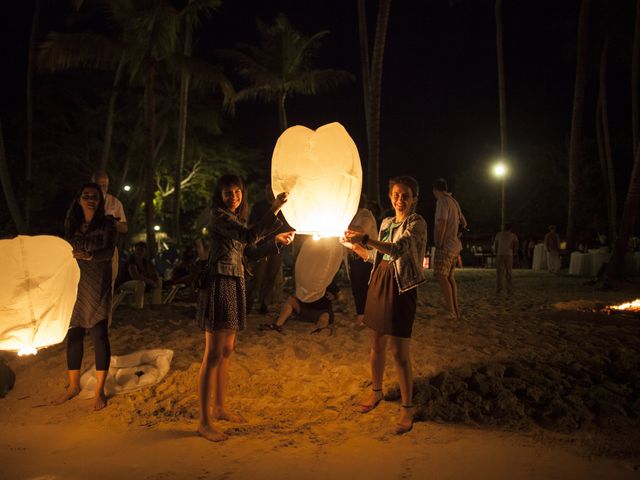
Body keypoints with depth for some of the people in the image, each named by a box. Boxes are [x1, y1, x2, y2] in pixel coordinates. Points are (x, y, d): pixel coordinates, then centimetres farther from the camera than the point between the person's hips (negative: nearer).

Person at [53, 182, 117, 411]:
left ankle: (100, 390, 6)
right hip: (74, 284, 4)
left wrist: (88, 256, -31)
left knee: (99, 334, -4)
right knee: (73, 333, 6)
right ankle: (73, 385, 22)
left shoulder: (107, 223, -1)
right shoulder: (72, 224, 12)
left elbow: (108, 252, -14)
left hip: (97, 286, -4)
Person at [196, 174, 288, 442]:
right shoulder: (219, 216, -11)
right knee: (213, 356, -7)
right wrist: (274, 209, -22)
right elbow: (249, 236, -24)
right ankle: (204, 422, 0)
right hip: (219, 284, -9)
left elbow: (249, 248, 28)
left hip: (235, 285, 9)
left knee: (225, 353, 15)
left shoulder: (236, 219, 17)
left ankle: (219, 408, 27)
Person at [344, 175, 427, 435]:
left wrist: (365, 238, -26)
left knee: (399, 351, -6)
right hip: (379, 282, 7)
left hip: (401, 287, -7)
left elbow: (398, 249, -25)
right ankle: (376, 391, 34)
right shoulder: (386, 222, 13)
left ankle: (407, 407, 6)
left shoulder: (416, 222, -8)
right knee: (377, 343, 15)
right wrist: (354, 245, 11)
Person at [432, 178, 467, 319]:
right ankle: (456, 310, 18)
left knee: (441, 276, -10)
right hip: (455, 246, 9)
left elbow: (442, 222, -23)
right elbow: (463, 223, 25)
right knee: (449, 277, 14)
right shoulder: (454, 202, 17)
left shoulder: (442, 201, -12)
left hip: (445, 246, -9)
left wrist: (438, 244, -18)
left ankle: (451, 311, -14)